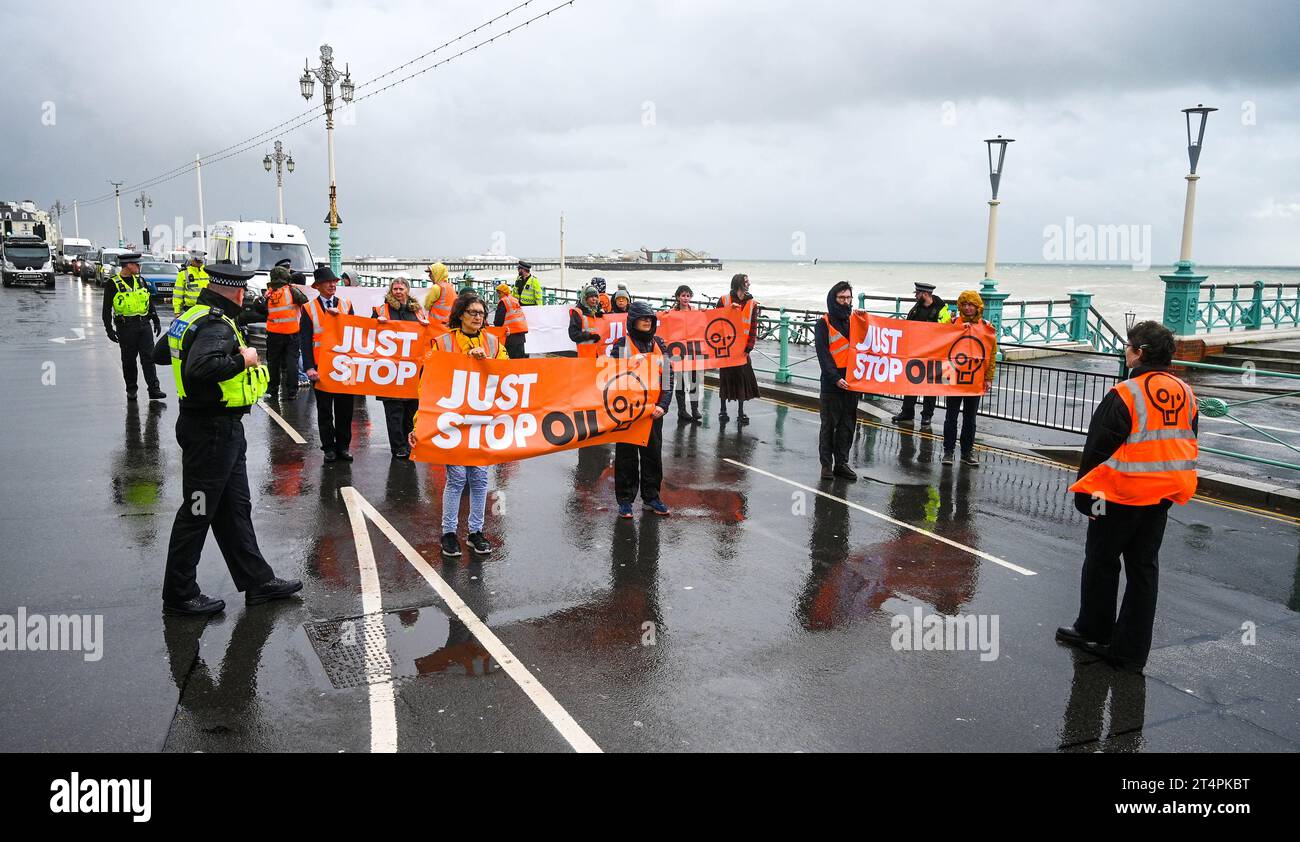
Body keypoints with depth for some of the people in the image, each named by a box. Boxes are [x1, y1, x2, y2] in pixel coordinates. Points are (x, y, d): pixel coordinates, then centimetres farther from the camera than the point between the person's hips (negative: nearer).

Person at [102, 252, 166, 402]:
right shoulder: (114, 284, -3)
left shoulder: (140, 280, 12)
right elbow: (107, 309, -1)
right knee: (129, 360, 6)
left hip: (144, 325, 3)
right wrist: (109, 329, -8)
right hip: (125, 328, -3)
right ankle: (131, 390, 17)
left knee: (149, 357, -3)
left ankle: (154, 389, -5)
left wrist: (156, 321, 15)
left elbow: (150, 302, 19)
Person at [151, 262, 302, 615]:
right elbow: (202, 367, -38)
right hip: (212, 430, -11)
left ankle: (258, 580, 26)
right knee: (198, 511, 2)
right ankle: (179, 595, 15)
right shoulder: (215, 326, -21)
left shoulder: (192, 317, 10)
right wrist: (243, 360, -25)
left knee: (235, 507, 16)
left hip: (222, 430, 11)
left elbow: (160, 353, 21)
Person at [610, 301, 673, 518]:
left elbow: (669, 377, 6)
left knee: (653, 455, 11)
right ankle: (625, 499, 17)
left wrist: (663, 405, -6)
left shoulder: (659, 345, 7)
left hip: (654, 411, 4)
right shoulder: (621, 345, -6)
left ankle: (651, 497, 25)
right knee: (626, 456, 5)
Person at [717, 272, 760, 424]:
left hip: (742, 348, 1)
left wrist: (748, 348, -9)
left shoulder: (752, 304, 2)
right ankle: (722, 410, 19)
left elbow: (754, 328, 0)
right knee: (725, 377, 6)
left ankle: (741, 413, 15)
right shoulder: (724, 300, -2)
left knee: (742, 378, 5)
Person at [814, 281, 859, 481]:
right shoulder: (824, 324, -3)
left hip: (851, 382, 5)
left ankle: (841, 463, 17)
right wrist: (835, 378, -20)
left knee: (848, 425, 8)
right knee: (829, 425, 2)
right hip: (831, 384, -5)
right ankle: (826, 464, 10)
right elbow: (823, 354, -10)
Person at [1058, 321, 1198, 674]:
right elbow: (1188, 443, 12)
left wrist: (1085, 491, -4)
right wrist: (1172, 483, 22)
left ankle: (1094, 631, 26)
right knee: (1144, 568, 12)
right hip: (1162, 495, 7)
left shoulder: (1125, 394, -18)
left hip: (1121, 493, -7)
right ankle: (1131, 651, 17)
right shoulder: (1184, 393, 4)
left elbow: (1098, 447, -15)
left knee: (1102, 561, 11)